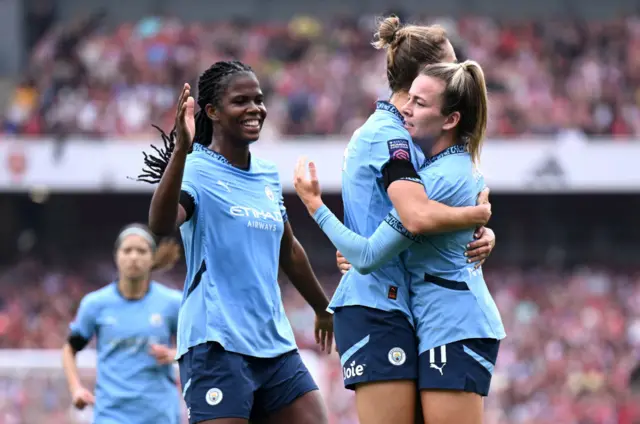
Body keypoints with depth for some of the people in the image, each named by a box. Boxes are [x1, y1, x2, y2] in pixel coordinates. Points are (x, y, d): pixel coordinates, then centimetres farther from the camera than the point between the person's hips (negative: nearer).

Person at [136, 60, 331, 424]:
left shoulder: (269, 176, 14)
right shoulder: (196, 169, -7)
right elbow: (161, 224, -29)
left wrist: (323, 309, 40)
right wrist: (181, 149, -41)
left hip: (275, 343, 7)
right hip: (216, 344, -7)